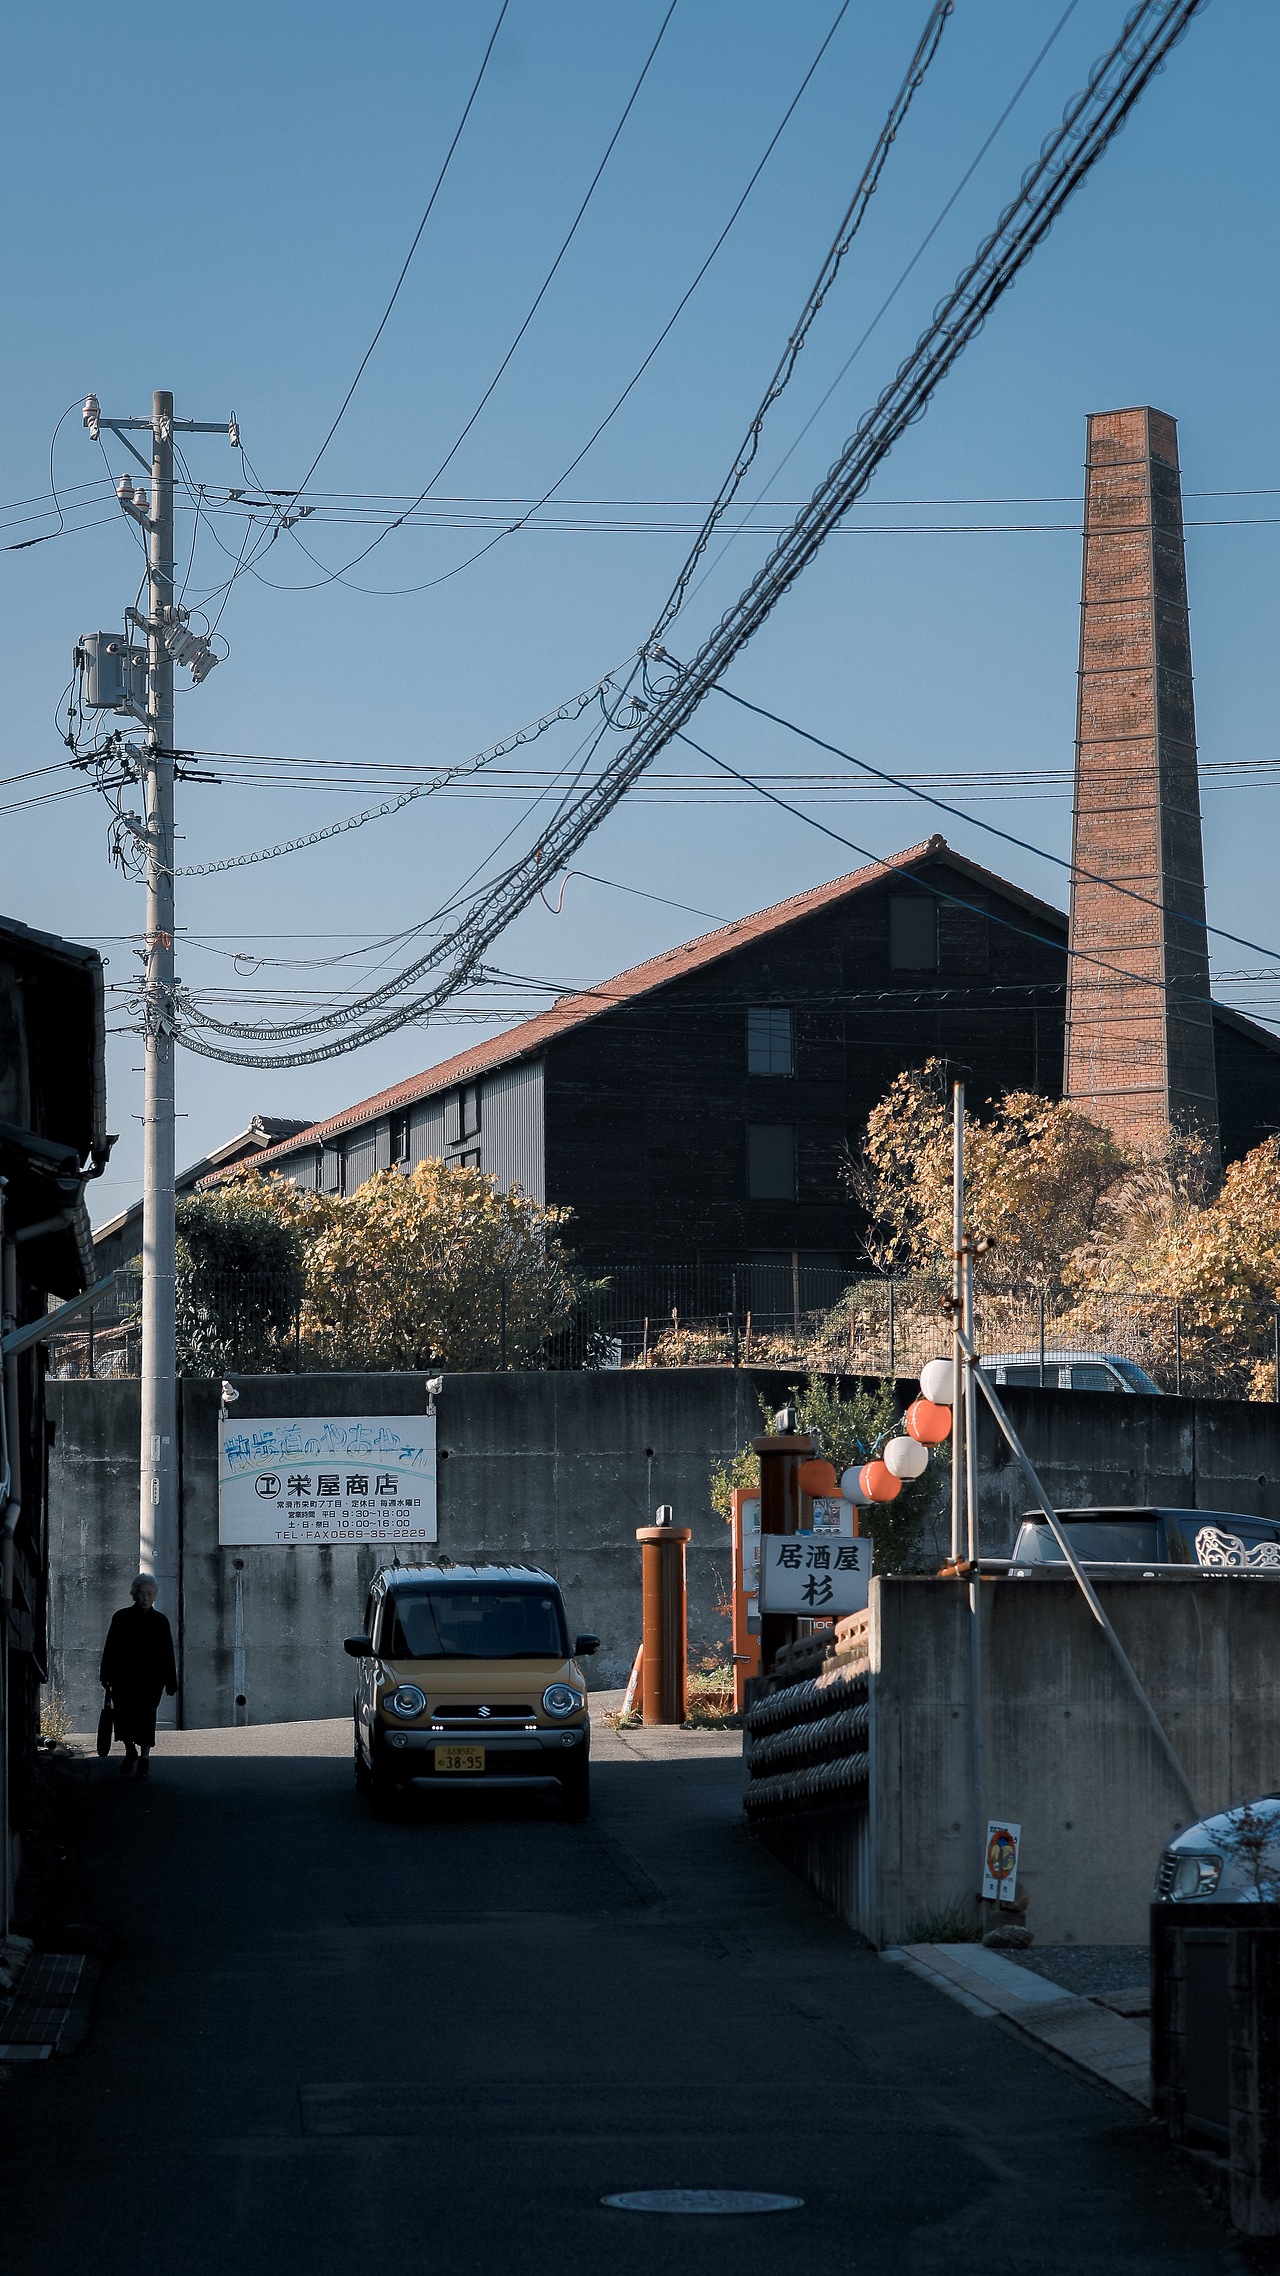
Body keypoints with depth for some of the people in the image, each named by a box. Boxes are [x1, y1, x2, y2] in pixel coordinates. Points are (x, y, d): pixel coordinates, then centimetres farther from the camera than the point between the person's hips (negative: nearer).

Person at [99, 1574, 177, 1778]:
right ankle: (130, 1751, 18)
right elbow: (110, 1649, 6)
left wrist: (170, 1682, 4)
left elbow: (168, 1654, 7)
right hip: (124, 1679, 0)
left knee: (146, 1716, -4)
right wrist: (106, 1676, 2)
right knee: (122, 1715, -6)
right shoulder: (121, 1618, 5)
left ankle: (144, 1757, 6)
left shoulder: (160, 1621, 6)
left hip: (150, 1680, 0)